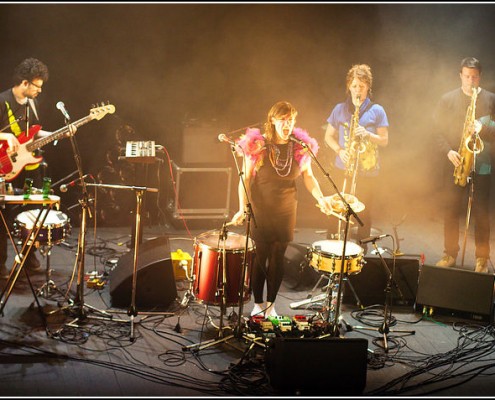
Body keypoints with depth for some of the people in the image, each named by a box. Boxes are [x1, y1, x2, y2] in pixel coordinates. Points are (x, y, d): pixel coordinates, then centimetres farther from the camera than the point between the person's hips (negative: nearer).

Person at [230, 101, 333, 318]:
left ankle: (270, 304, 24)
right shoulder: (257, 145, -9)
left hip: (286, 210, 2)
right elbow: (245, 178, -7)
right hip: (260, 210, -2)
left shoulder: (300, 147, -1)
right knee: (259, 257, 5)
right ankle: (258, 304, 22)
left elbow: (308, 176, 6)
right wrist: (242, 208, -14)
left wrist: (320, 198, -10)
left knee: (278, 258, 9)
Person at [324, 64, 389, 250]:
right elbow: (328, 136, 10)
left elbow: (384, 140, 1)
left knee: (364, 213, 3)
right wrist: (339, 150, -9)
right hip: (342, 168, 1)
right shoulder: (340, 109, 6)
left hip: (368, 170, -1)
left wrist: (367, 134, -18)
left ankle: (361, 248, 16)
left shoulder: (377, 111, 0)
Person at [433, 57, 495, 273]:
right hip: (453, 163, 1)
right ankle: (450, 254, 18)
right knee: (450, 209, 5)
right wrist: (448, 151, -11)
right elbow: (437, 129, 2)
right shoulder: (447, 99, 5)